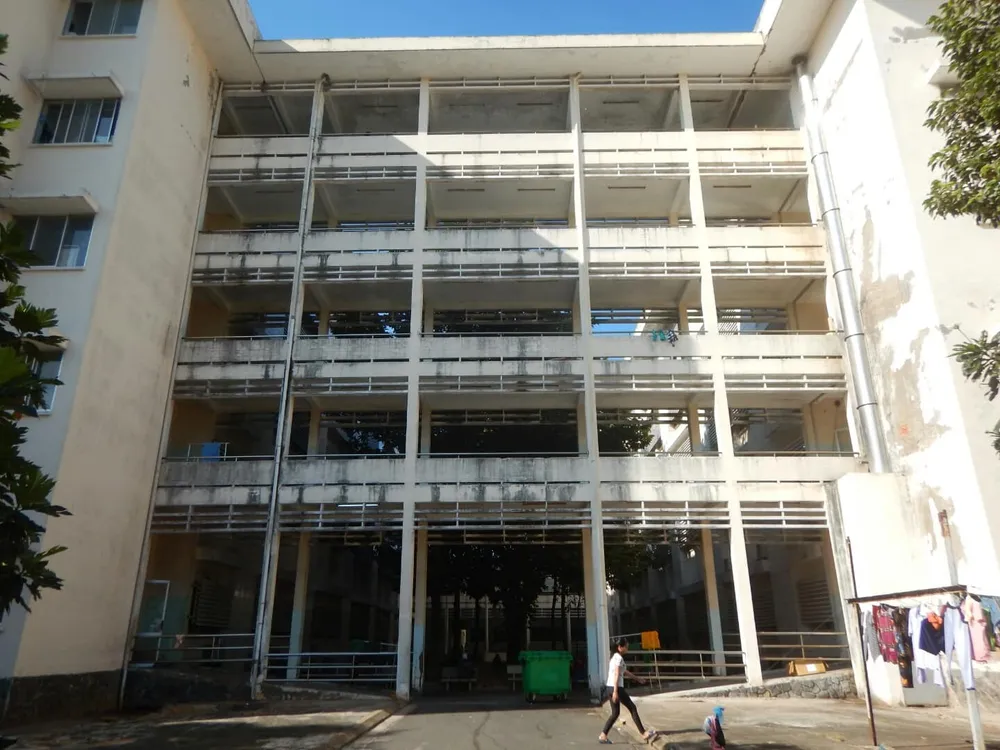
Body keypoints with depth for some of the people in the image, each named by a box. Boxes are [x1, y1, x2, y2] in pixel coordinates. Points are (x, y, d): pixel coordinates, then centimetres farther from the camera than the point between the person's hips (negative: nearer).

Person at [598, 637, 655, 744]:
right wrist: (615, 691, -24)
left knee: (615, 713, 13)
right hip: (616, 687, -9)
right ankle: (644, 734, 6)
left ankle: (603, 736, 11)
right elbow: (616, 675, -20)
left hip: (610, 687, 9)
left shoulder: (615, 657, 17)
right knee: (632, 708, 1)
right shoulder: (619, 658, -12)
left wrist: (637, 678, 36)